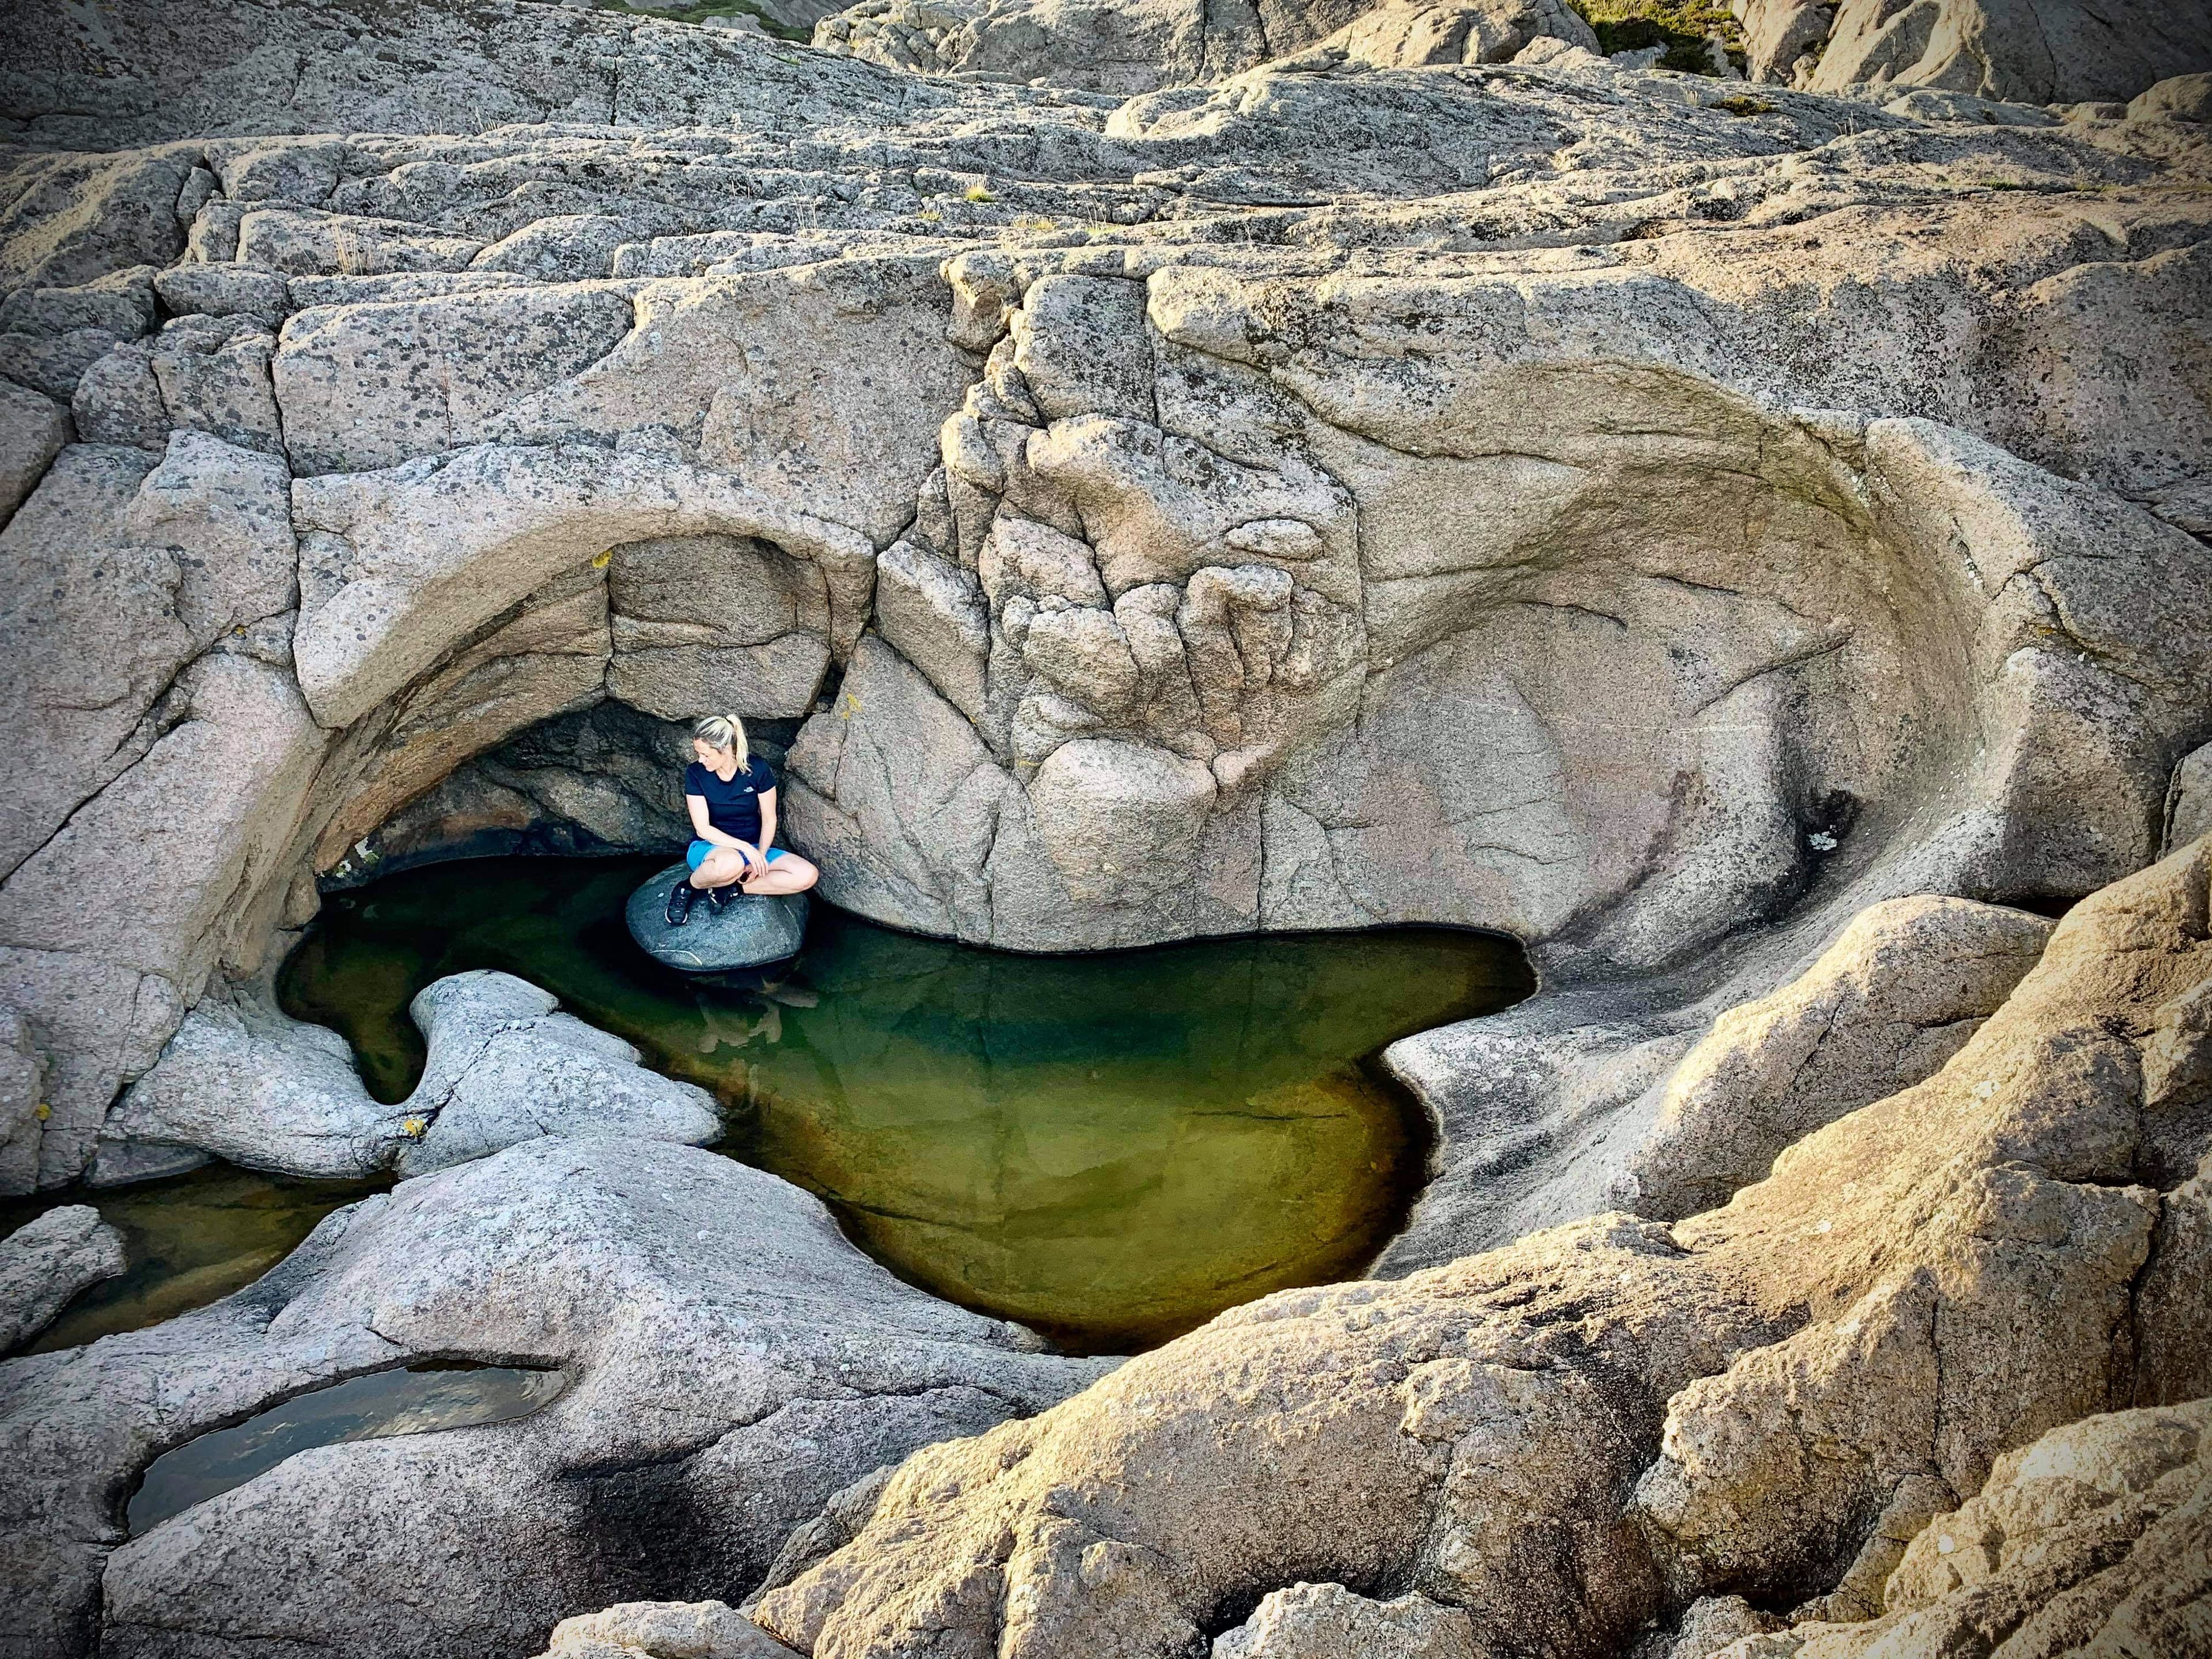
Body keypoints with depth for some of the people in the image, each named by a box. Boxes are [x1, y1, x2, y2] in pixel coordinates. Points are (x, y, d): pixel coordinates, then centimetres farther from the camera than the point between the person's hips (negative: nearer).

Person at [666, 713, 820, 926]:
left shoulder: (758, 770, -10)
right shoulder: (695, 773, -12)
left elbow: (769, 820, -2)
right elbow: (703, 829, -14)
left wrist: (760, 857, -17)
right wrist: (746, 849, -25)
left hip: (753, 847, 3)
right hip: (709, 847, -3)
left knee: (808, 875, -22)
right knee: (731, 863, -43)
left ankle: (730, 889, -17)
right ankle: (687, 889, -12)